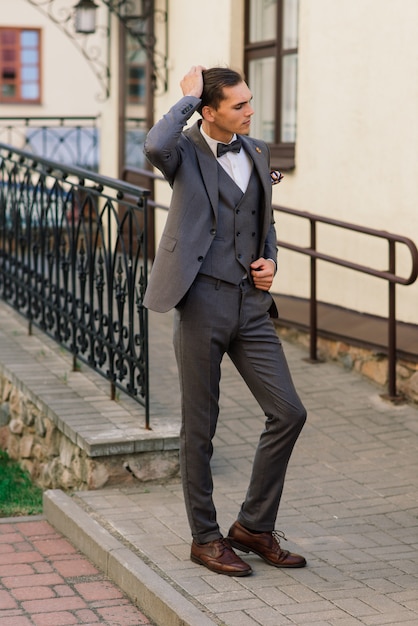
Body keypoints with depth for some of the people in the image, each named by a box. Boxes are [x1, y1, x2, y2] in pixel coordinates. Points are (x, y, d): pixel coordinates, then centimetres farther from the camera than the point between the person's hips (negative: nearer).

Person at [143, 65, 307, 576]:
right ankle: (205, 537, 19)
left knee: (288, 413, 1)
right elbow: (155, 146, -31)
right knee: (199, 428, 4)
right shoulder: (186, 152, -5)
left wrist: (270, 261, 5)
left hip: (251, 304, 6)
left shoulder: (256, 153, 13)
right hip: (202, 303, -6)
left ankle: (254, 526, 16)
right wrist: (187, 98, -16)